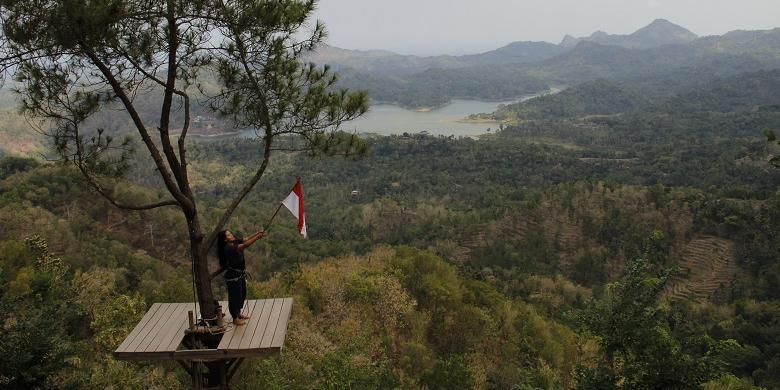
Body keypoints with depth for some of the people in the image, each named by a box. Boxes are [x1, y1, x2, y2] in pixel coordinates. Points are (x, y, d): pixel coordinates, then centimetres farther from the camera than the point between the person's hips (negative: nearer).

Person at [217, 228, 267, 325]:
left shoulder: (235, 242, -2)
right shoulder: (228, 248, -28)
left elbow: (246, 239, -7)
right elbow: (245, 246, -39)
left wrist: (258, 233, -25)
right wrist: (257, 238, -41)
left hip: (241, 274, 9)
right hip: (233, 276, -9)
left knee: (242, 294, 23)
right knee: (235, 296, 6)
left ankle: (238, 313, 42)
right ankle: (235, 319, 21)